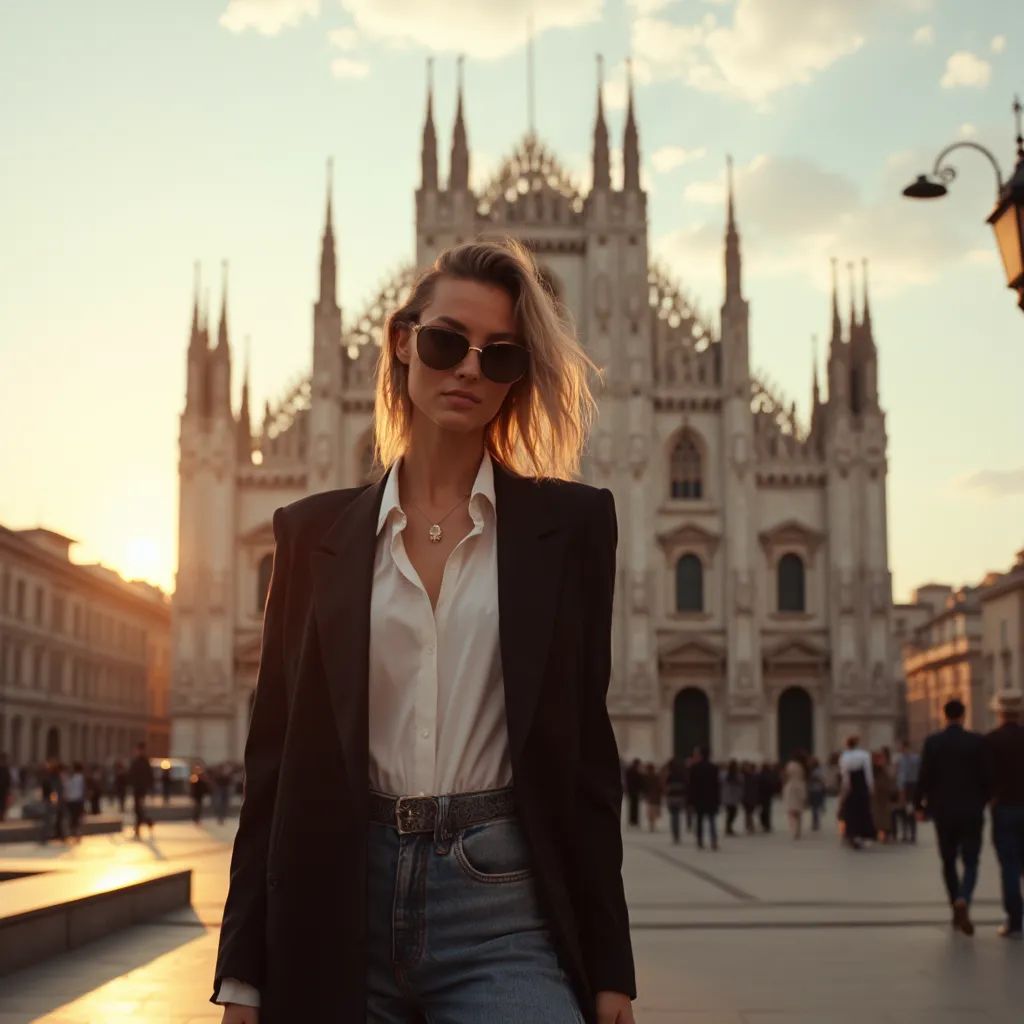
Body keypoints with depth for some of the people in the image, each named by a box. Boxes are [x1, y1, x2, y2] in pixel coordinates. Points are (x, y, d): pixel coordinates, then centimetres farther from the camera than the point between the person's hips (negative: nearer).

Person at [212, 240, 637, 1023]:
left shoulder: (568, 522, 4)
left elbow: (586, 745, 4)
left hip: (503, 909, -1)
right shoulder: (315, 531, 7)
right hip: (340, 911, 2)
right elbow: (276, 753, 7)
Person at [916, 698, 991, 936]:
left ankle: (957, 909, 20)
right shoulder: (976, 741, -6)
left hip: (943, 812, 1)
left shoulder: (932, 742, -4)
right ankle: (963, 901, -25)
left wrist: (920, 805, 8)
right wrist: (984, 801, 12)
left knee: (949, 862, 17)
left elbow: (924, 777, -5)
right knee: (970, 863, 1)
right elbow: (986, 776, -5)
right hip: (971, 812, -1)